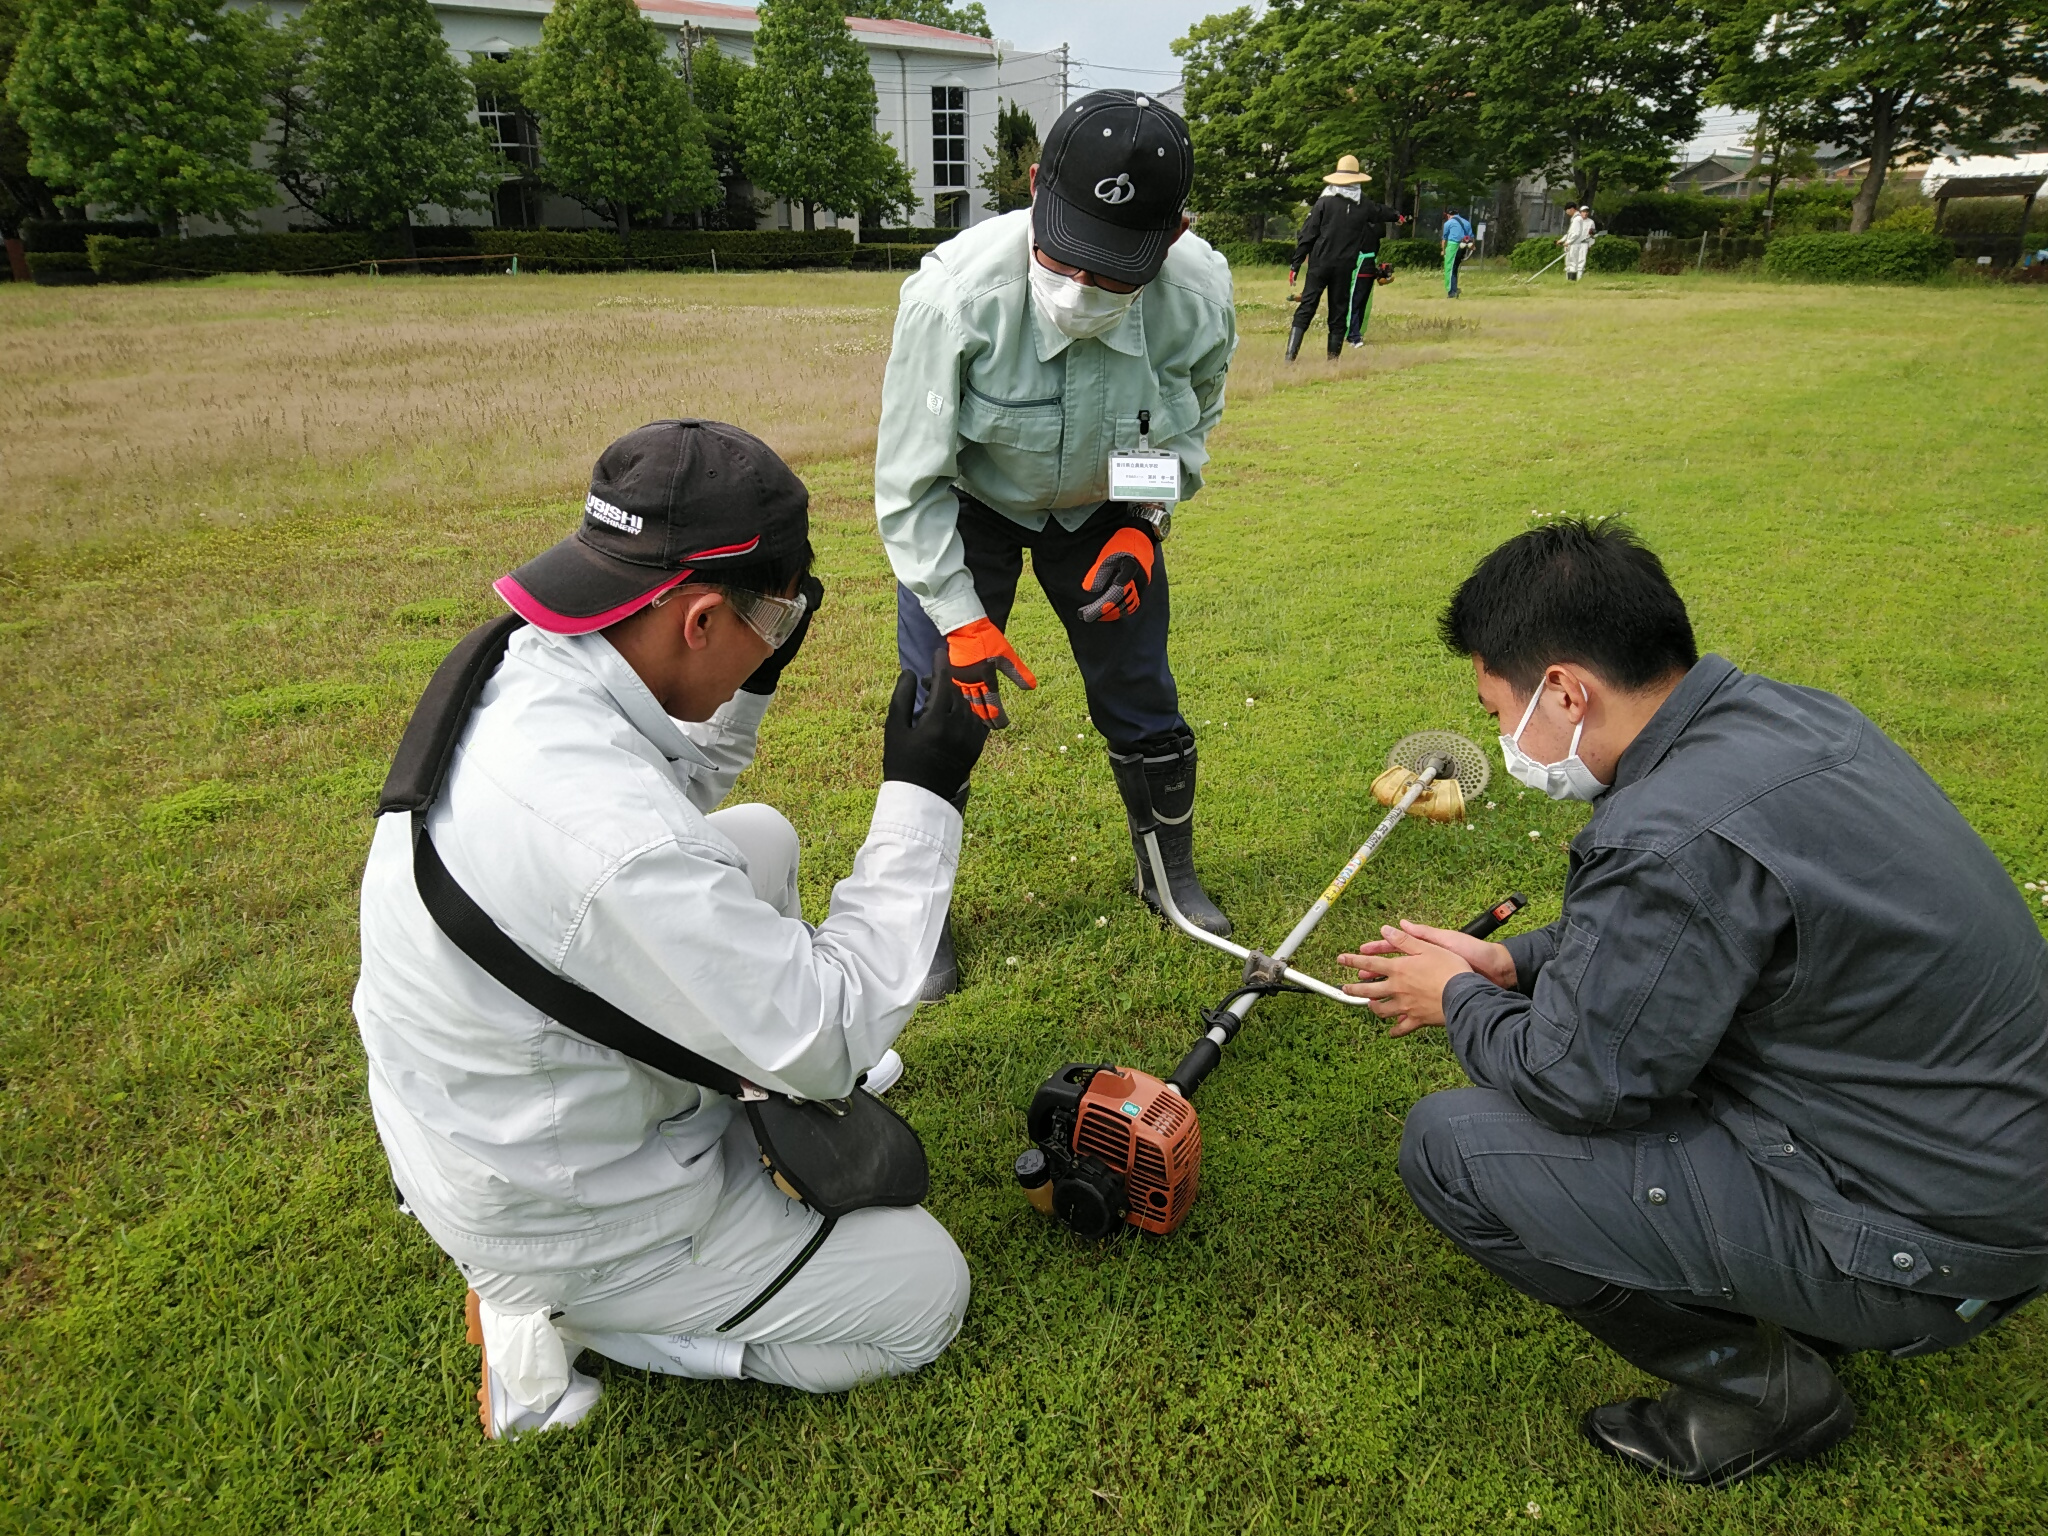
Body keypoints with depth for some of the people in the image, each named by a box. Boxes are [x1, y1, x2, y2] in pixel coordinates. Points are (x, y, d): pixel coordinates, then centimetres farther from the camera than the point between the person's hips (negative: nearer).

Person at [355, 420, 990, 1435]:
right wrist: (920, 800, -22)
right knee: (925, 1295, 6)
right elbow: (830, 1041, -26)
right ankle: (554, 1316, 4)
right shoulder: (611, 845, -39)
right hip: (553, 1208, -8)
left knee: (761, 839, 14)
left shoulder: (513, 669, -11)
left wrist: (751, 684, -3)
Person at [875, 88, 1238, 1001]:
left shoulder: (1200, 297, -26)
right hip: (964, 509, -2)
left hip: (1105, 509, 3)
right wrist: (961, 619, -23)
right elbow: (910, 484, -24)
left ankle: (1170, 871, 36)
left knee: (1143, 702, 9)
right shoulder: (955, 293, -35)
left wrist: (1143, 526, -15)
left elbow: (1191, 422, -2)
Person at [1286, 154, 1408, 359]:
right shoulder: (1364, 205, 7)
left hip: (1319, 265, -2)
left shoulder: (1324, 202, -2)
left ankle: (1290, 356, -15)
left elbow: (1307, 236, -6)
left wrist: (1295, 265, -3)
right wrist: (1398, 216, 51)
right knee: (1339, 311, 9)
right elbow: (1382, 211, 29)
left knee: (1306, 307, -4)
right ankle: (1333, 358, 10)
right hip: (1345, 267, 2)